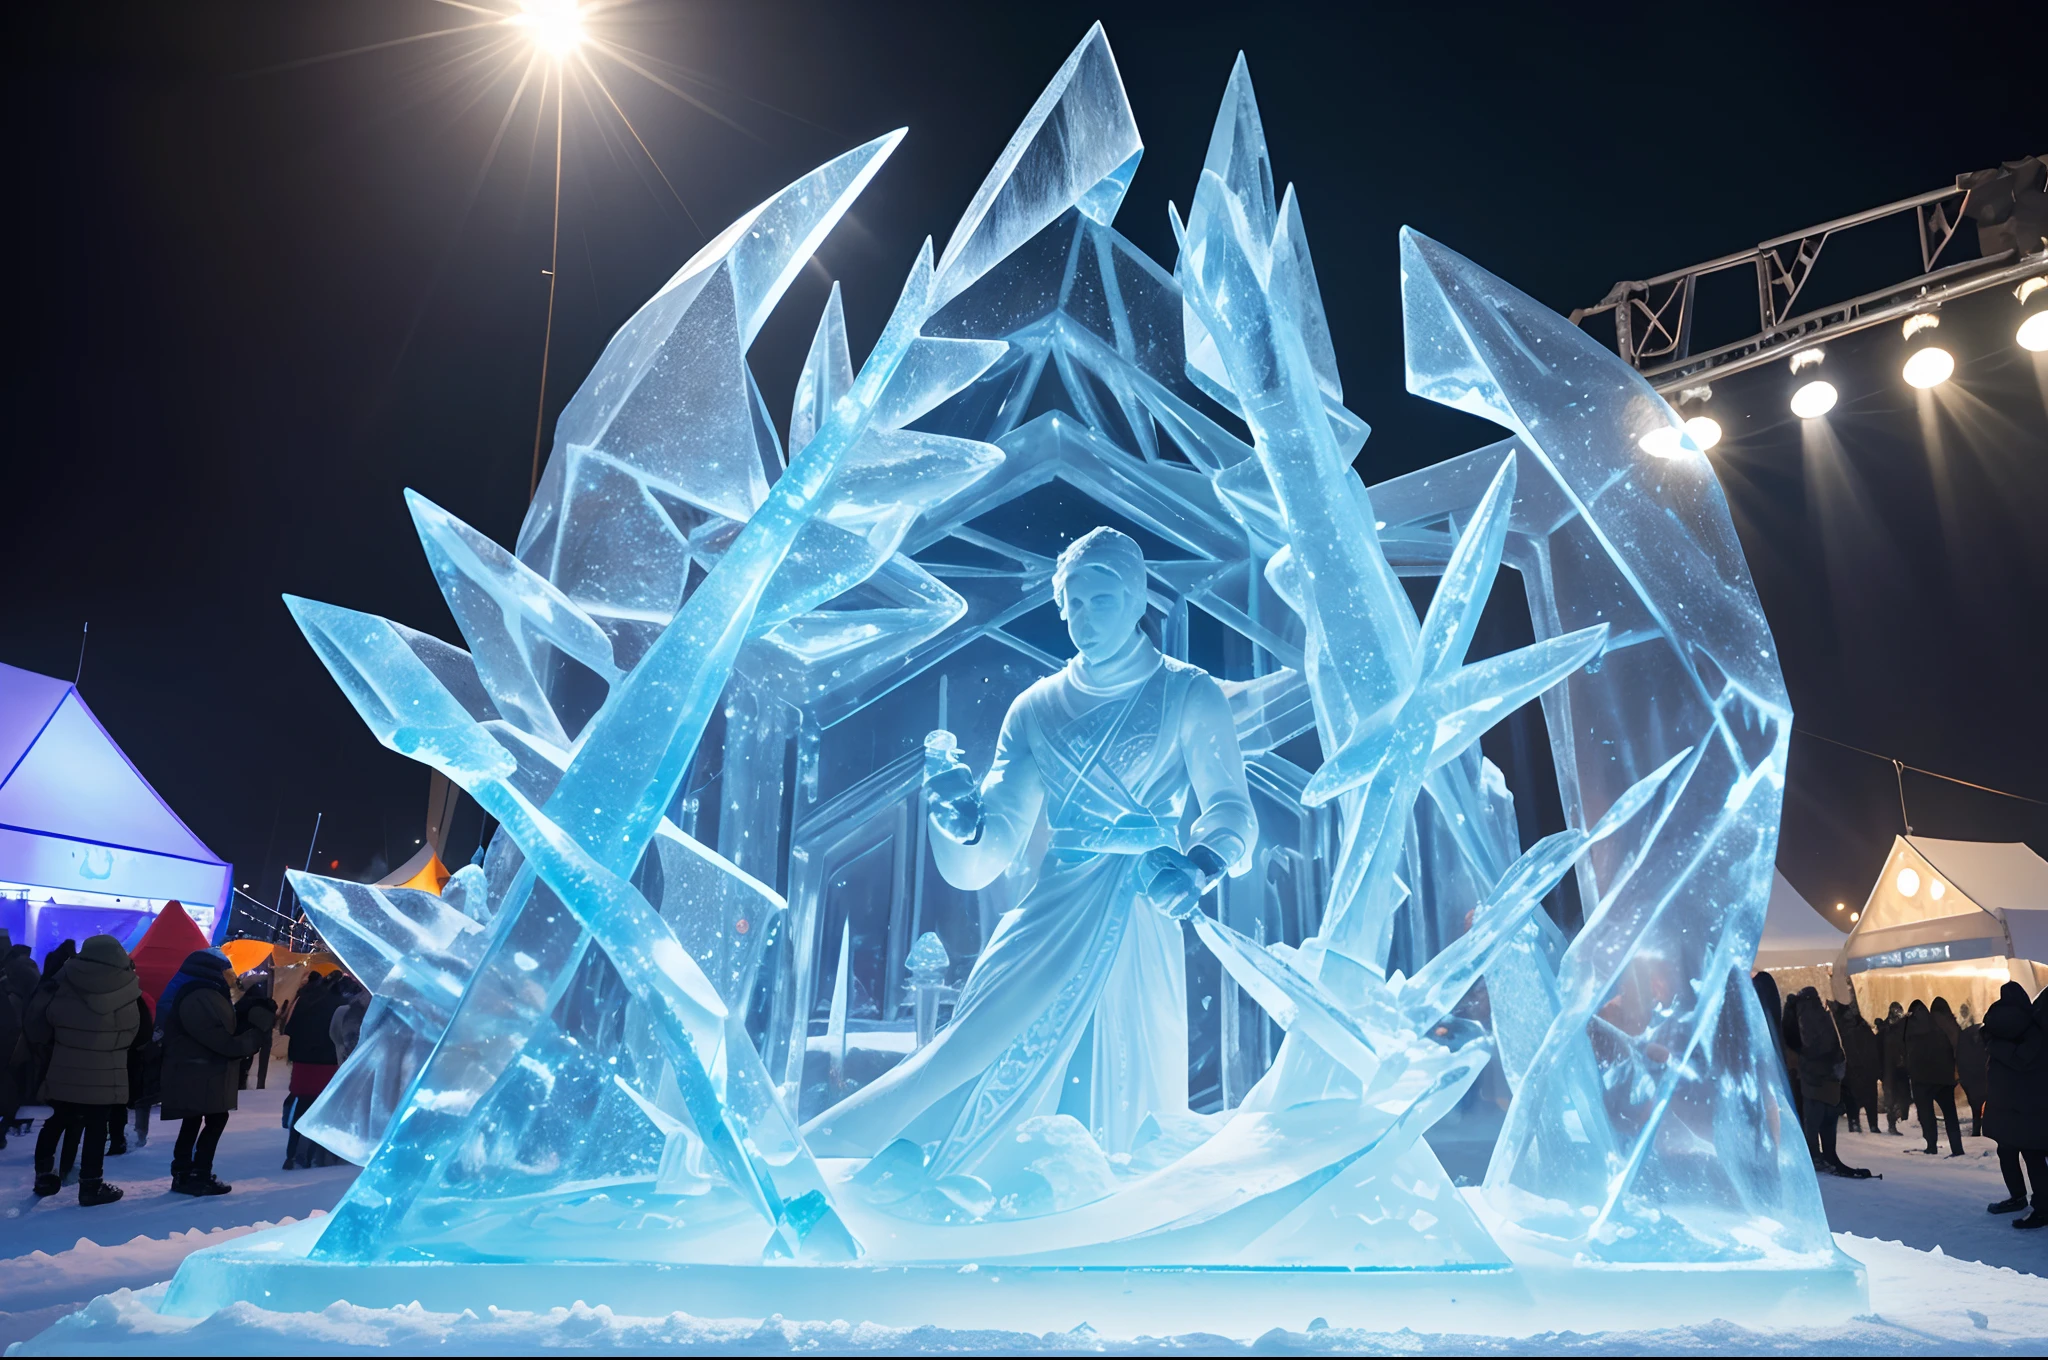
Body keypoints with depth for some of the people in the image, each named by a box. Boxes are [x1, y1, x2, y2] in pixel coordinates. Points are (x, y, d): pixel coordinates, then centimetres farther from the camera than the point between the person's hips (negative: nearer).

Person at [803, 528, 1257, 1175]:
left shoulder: (1189, 695, 7)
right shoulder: (1035, 709, 12)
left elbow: (1231, 809, -5)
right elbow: (984, 859, 5)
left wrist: (1201, 864, -28)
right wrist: (961, 823, -19)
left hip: (1142, 926, -1)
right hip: (1051, 922, 1)